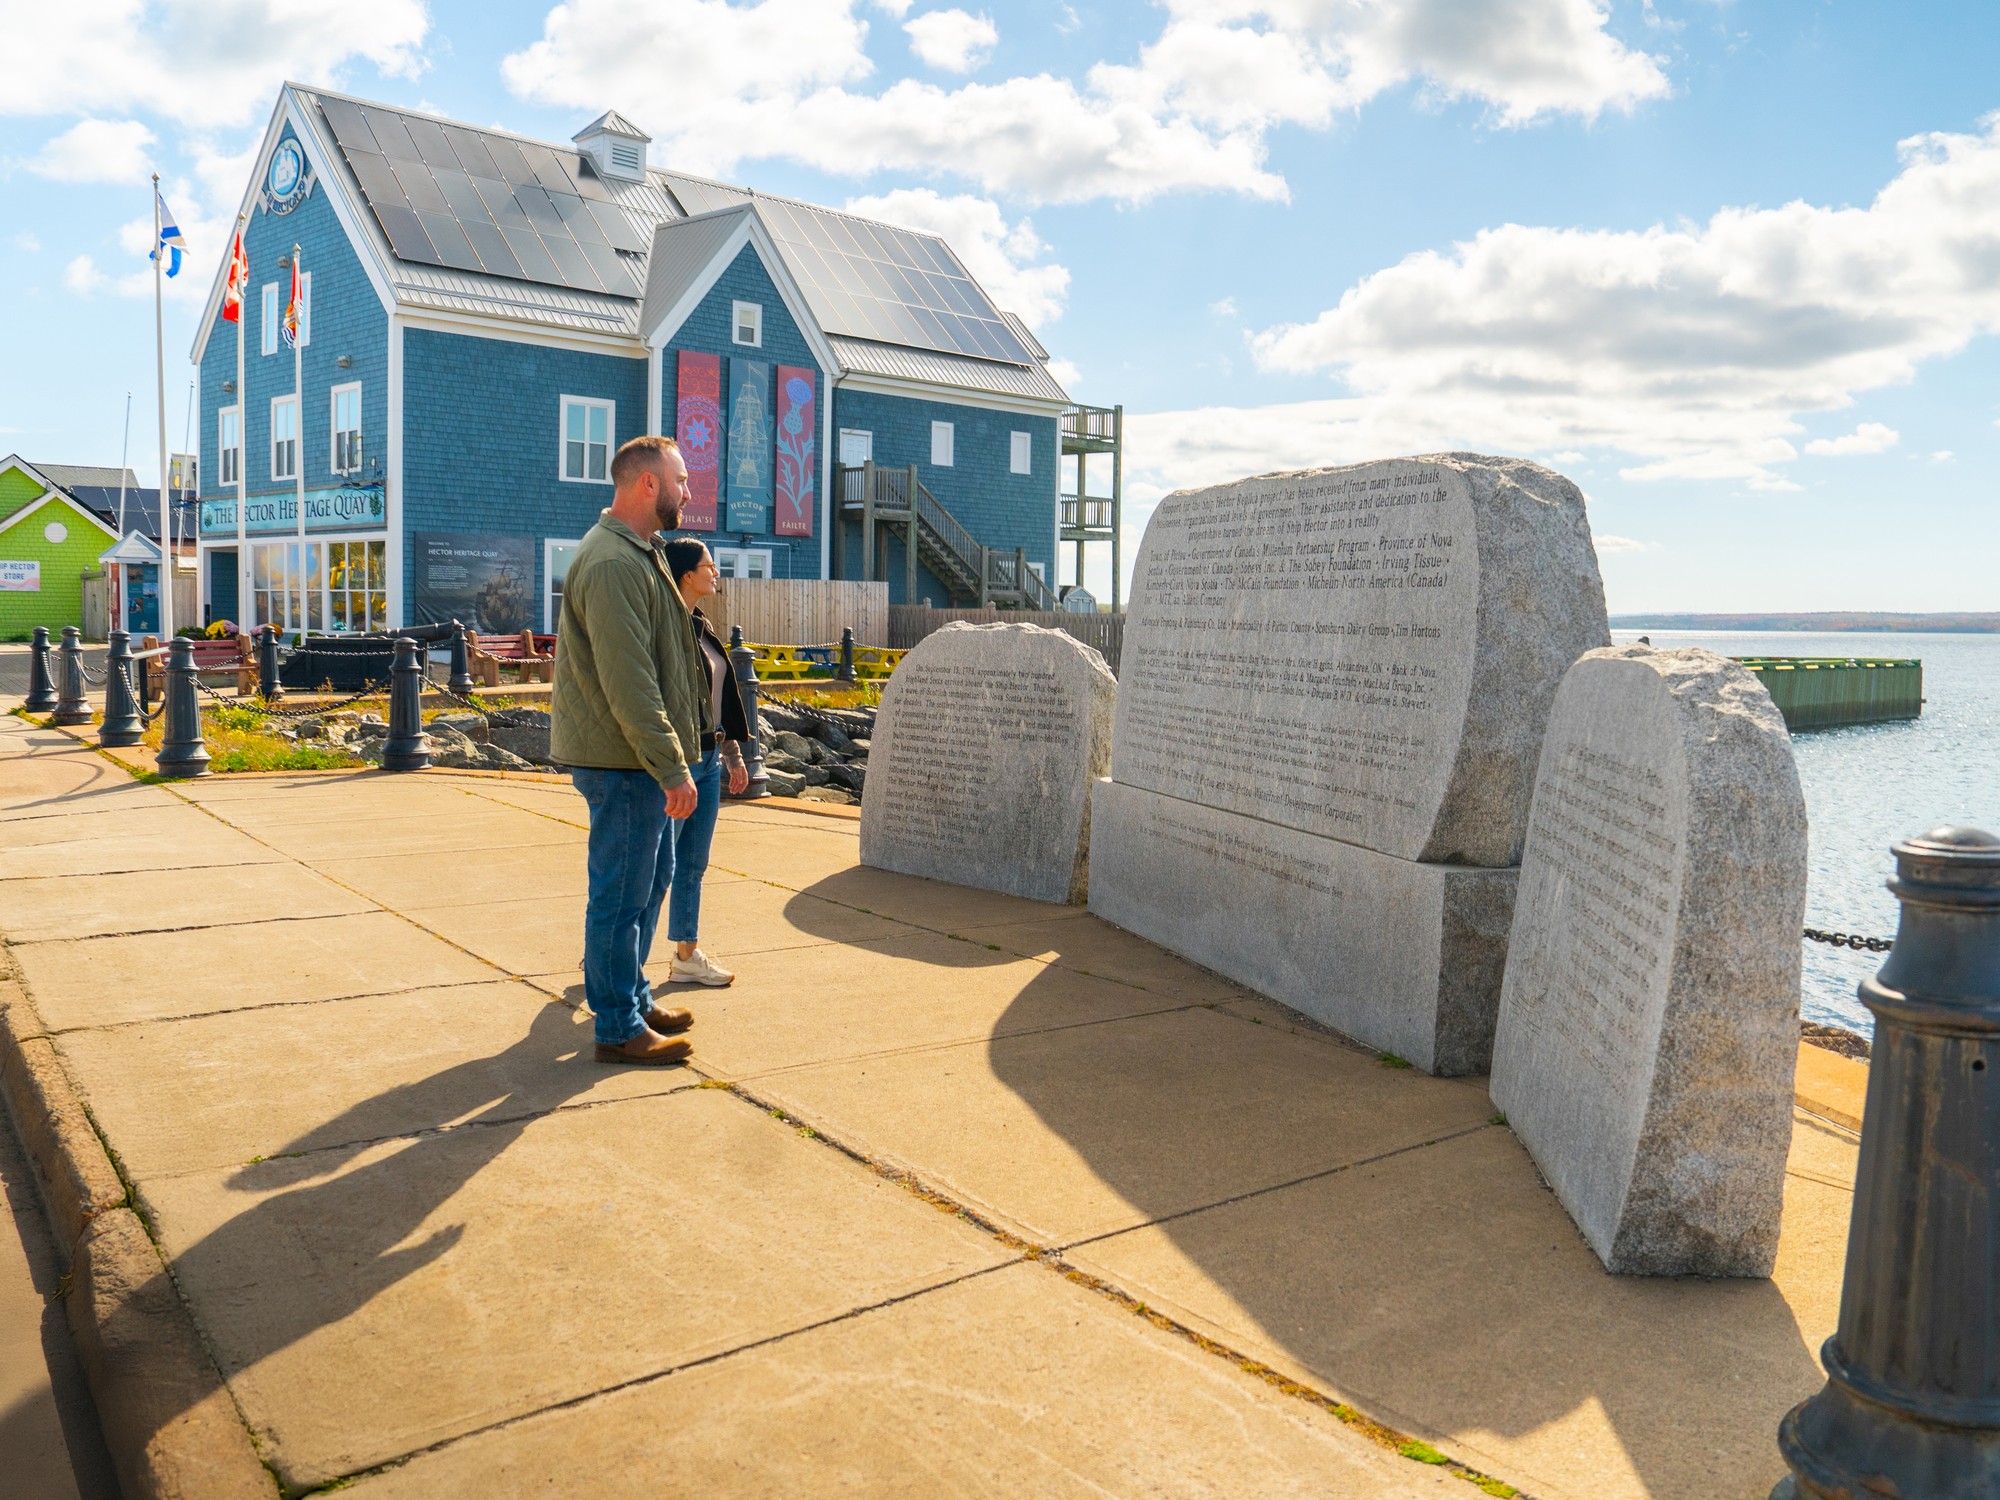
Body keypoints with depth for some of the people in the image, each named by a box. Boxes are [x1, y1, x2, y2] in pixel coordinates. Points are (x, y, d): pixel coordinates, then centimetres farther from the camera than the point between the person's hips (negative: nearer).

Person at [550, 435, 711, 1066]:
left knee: (651, 878, 20)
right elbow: (629, 684, -25)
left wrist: (672, 759, 21)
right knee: (622, 894, -1)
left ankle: (632, 997, 33)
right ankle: (620, 1029, 10)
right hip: (622, 759, -11)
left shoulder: (635, 554, 16)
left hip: (642, 759, 11)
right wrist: (673, 769, -23)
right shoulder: (612, 564, -19)